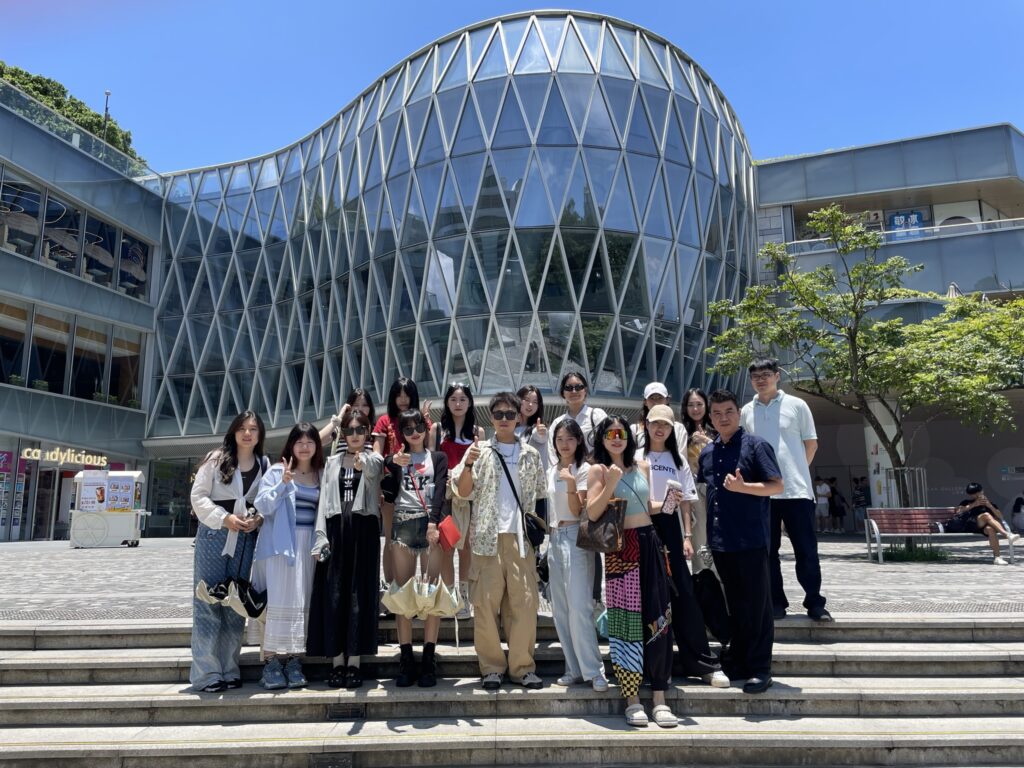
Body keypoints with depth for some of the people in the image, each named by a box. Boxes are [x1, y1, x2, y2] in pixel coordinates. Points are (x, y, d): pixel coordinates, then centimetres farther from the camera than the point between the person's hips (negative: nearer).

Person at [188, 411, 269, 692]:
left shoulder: (264, 466, 7)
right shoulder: (216, 459, -1)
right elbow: (198, 496, -3)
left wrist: (258, 519, -8)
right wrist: (225, 518, -14)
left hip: (245, 539, 3)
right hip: (214, 535, -3)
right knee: (208, 602, 0)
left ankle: (229, 669, 18)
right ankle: (206, 672, 7)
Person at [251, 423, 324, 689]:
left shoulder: (322, 475, 12)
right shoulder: (277, 471, 0)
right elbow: (262, 506, -7)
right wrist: (283, 482, -17)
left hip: (308, 545, 4)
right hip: (280, 543, -4)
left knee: (301, 603, 5)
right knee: (278, 601, -6)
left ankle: (293, 660, 13)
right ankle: (271, 662, 2)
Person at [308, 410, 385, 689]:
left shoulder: (374, 459, 6)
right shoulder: (332, 462, 15)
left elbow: (373, 468, -21)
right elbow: (324, 501, 10)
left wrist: (362, 462, -46)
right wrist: (320, 538, -1)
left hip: (364, 530, -2)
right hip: (336, 529, 3)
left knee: (360, 594, -1)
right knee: (333, 595, 1)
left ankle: (354, 661, 7)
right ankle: (337, 661, 10)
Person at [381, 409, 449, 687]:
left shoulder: (438, 458, 13)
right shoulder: (394, 460, 17)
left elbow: (440, 491, -1)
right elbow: (388, 495, 5)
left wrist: (434, 522, -15)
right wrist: (394, 466, -7)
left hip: (431, 523, -1)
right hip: (403, 524, 1)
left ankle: (428, 659, -2)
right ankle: (406, 659, 2)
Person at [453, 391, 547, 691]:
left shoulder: (531, 454, 12)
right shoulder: (479, 450, 7)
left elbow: (540, 496, 15)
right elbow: (464, 492, -1)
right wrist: (468, 464, -18)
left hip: (521, 537, 1)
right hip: (488, 537, -1)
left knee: (524, 602, -1)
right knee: (486, 603, 0)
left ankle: (523, 666, 11)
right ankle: (492, 667, 11)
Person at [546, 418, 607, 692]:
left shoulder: (584, 469, -5)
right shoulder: (551, 471, 14)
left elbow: (577, 510, -12)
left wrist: (571, 485, -26)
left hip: (575, 537, -7)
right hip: (554, 538, 7)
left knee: (579, 606, -12)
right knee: (560, 609, 6)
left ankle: (593, 670, -4)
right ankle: (574, 668, 14)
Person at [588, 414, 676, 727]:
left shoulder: (642, 466, 14)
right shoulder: (598, 470, -1)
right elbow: (592, 513, -11)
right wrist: (611, 483, -20)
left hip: (649, 543, 5)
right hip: (621, 549, -5)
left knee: (659, 618, 3)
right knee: (627, 620, -1)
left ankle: (660, 698, 12)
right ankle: (632, 700, 9)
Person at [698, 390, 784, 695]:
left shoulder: (755, 445, -6)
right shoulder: (707, 452, 13)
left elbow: (778, 486, -9)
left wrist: (742, 487, -23)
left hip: (751, 540, -6)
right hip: (720, 541, 6)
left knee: (756, 606, 2)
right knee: (734, 605, 15)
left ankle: (759, 669, 12)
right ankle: (737, 663, 27)